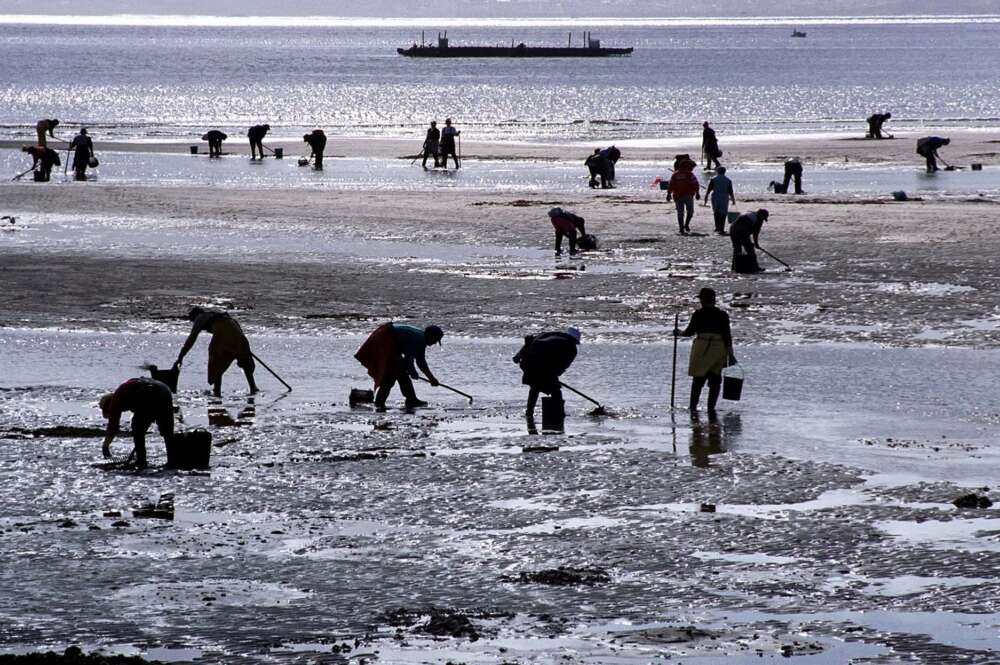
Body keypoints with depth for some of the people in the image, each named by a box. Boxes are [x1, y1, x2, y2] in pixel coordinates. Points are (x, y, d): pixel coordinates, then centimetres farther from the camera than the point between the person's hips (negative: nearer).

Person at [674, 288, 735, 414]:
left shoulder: (698, 314, -4)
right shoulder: (722, 315, 3)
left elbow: (689, 332, 1)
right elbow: (727, 335, 1)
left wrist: (679, 332, 21)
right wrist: (730, 353, 3)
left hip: (703, 348, -2)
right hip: (719, 349, 2)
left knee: (698, 378, 5)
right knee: (715, 379, 7)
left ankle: (693, 405, 3)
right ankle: (711, 407, 2)